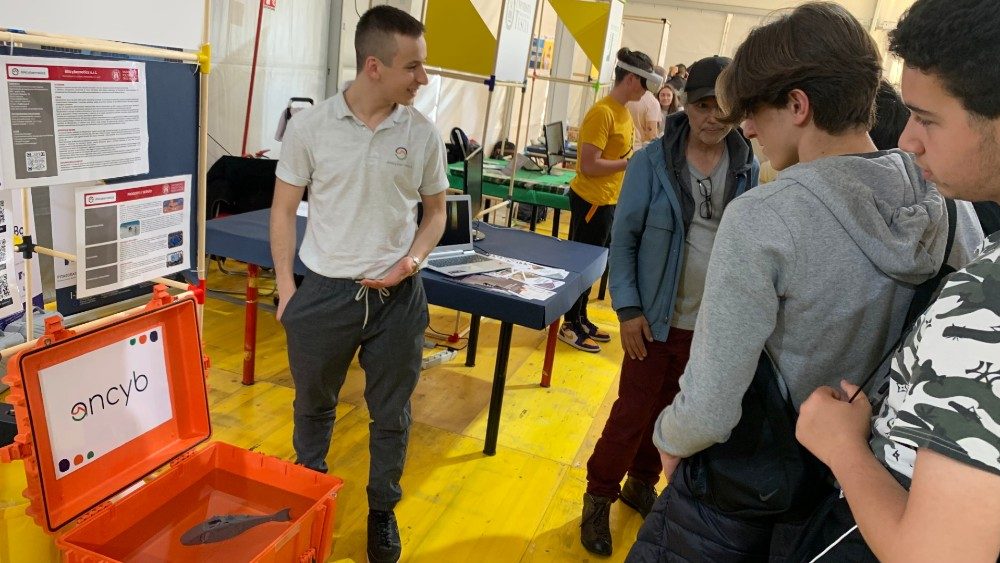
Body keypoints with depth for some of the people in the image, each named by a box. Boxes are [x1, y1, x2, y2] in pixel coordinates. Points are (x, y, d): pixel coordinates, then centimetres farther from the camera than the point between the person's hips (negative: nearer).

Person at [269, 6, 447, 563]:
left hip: (397, 297, 1)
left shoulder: (424, 135, -4)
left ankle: (383, 511, 38)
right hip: (324, 293, 0)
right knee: (314, 405, 19)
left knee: (392, 415, 14)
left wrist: (412, 260, -10)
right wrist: (285, 286, -1)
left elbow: (435, 212, 8)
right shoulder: (309, 126, -7)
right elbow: (284, 209, 2)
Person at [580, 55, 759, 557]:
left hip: (717, 323, 3)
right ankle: (598, 497, 25)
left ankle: (641, 484, 39)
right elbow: (623, 238, -8)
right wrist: (628, 310, -14)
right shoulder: (652, 161, -10)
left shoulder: (749, 168, -2)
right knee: (633, 411, 5)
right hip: (657, 318, -3)